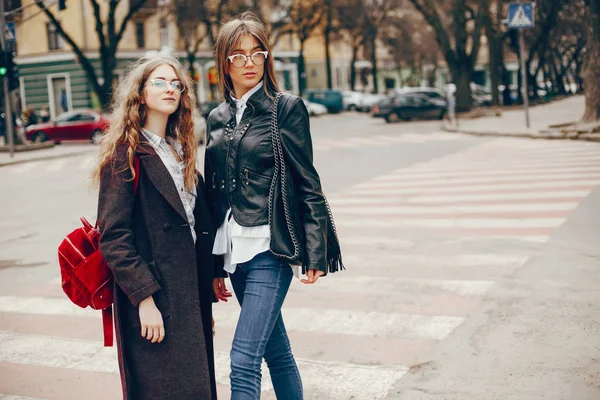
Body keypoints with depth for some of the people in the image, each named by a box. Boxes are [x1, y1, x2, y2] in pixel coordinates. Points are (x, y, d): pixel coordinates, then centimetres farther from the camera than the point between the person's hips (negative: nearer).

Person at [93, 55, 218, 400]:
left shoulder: (180, 152, 15)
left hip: (191, 291, 8)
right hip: (154, 298, -7)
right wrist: (144, 298, -19)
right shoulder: (126, 155, -8)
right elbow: (114, 237, -14)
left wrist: (210, 278, 12)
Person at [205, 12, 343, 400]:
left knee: (244, 360, -10)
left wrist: (314, 253, -10)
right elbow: (214, 193, 14)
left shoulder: (286, 108, -4)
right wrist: (215, 265, 15)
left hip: (270, 251, -5)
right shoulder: (217, 119, 11)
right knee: (276, 350, 16)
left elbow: (308, 184, -5)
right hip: (234, 251, 6)